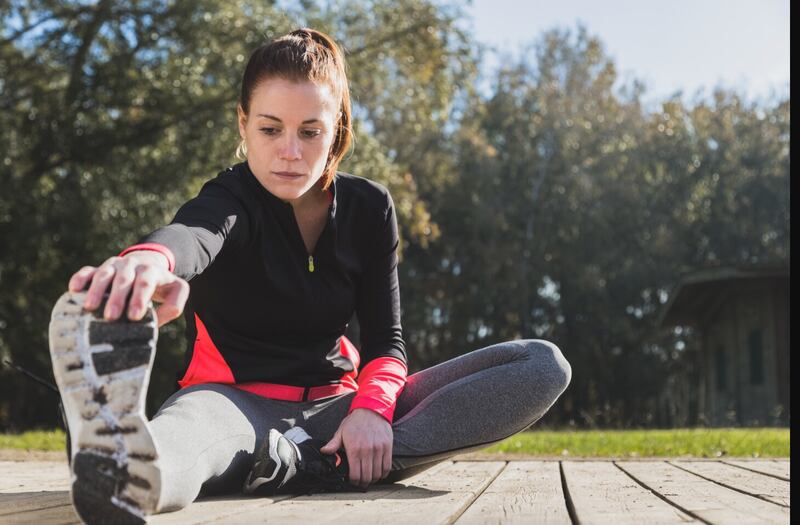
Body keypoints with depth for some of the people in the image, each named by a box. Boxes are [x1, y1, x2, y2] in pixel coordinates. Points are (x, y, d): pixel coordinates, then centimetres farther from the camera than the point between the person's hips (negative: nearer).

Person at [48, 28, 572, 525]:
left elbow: (386, 337, -1)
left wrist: (371, 408, -24)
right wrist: (151, 259, -62)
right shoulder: (231, 198, -9)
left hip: (332, 406, 4)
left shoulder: (370, 207, 4)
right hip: (239, 398, -4)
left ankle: (323, 466, -33)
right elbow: (192, 236, -35)